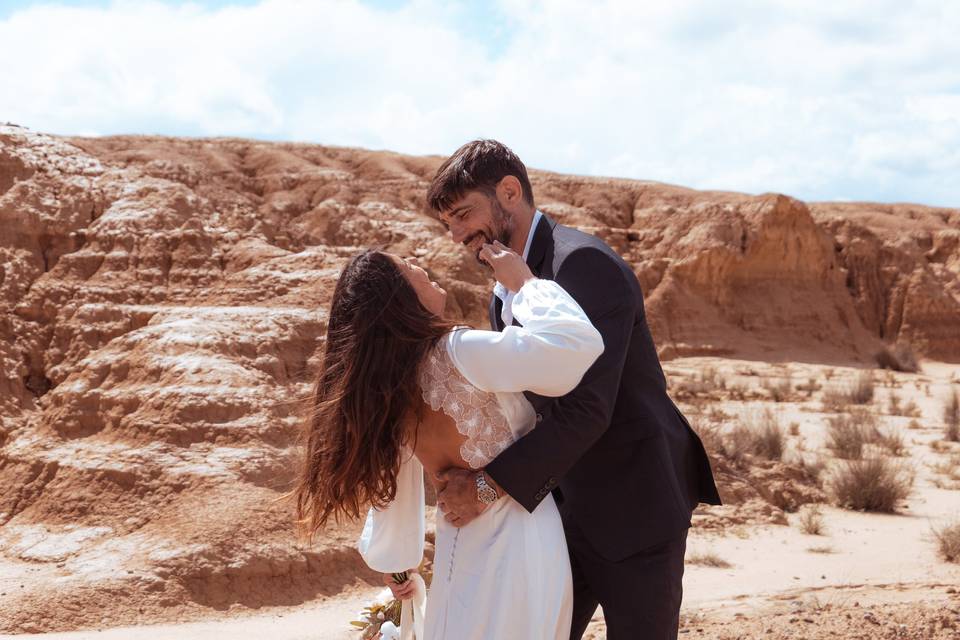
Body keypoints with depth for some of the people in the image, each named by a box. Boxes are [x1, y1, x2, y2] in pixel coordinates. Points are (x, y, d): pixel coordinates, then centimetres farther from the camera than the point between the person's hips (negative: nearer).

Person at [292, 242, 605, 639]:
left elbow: (393, 481, 8)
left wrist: (393, 560, 22)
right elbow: (576, 344, -34)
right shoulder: (456, 354, -25)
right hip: (517, 545, -5)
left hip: (465, 546, 5)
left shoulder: (389, 387, -4)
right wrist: (524, 283, -19)